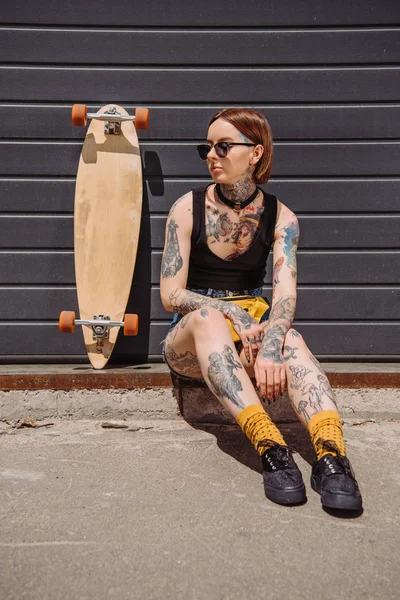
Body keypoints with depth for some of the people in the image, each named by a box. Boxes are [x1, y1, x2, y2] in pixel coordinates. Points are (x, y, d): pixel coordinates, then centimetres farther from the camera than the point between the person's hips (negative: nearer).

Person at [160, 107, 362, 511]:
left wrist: (270, 347, -36)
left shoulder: (280, 217, 0)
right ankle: (270, 447, -50)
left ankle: (330, 453, -50)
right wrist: (232, 312, -23)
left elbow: (285, 294, -15)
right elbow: (170, 295, -7)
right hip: (189, 340, -1)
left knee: (288, 338, -33)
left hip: (252, 330, 1)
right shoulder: (188, 209, -2)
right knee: (206, 317, -37)